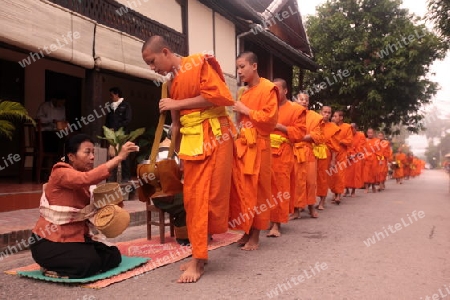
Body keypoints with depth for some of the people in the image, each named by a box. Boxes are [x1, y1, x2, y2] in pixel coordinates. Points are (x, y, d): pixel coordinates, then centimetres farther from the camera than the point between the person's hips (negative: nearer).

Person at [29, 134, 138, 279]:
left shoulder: (83, 180, 9)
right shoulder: (61, 173, -18)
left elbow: (89, 211, 7)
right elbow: (88, 178, -40)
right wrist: (119, 157, -41)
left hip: (76, 238, 9)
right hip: (50, 242, -9)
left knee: (113, 255, 3)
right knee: (90, 262, -27)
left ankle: (59, 266, 10)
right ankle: (53, 268, 0)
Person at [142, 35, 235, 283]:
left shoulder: (199, 63, -6)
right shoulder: (173, 81, 16)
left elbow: (219, 95, -18)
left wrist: (178, 104, -14)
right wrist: (177, 152, 15)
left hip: (213, 136, -7)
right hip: (191, 140, 8)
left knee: (207, 195, -6)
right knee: (192, 197, 7)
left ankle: (198, 259, 0)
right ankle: (199, 255, 17)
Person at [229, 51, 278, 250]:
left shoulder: (268, 88, -4)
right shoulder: (244, 92, 18)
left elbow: (270, 118, -14)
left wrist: (245, 110, -10)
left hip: (257, 146, -7)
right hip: (241, 145, 7)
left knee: (256, 191, -2)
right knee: (241, 190, 6)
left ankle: (255, 236, 6)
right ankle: (247, 231, 16)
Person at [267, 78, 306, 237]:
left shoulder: (296, 109, 3)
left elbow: (299, 133, -4)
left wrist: (280, 126, -11)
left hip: (283, 154, -4)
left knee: (280, 189, -2)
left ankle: (276, 223, 2)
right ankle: (266, 219, 17)